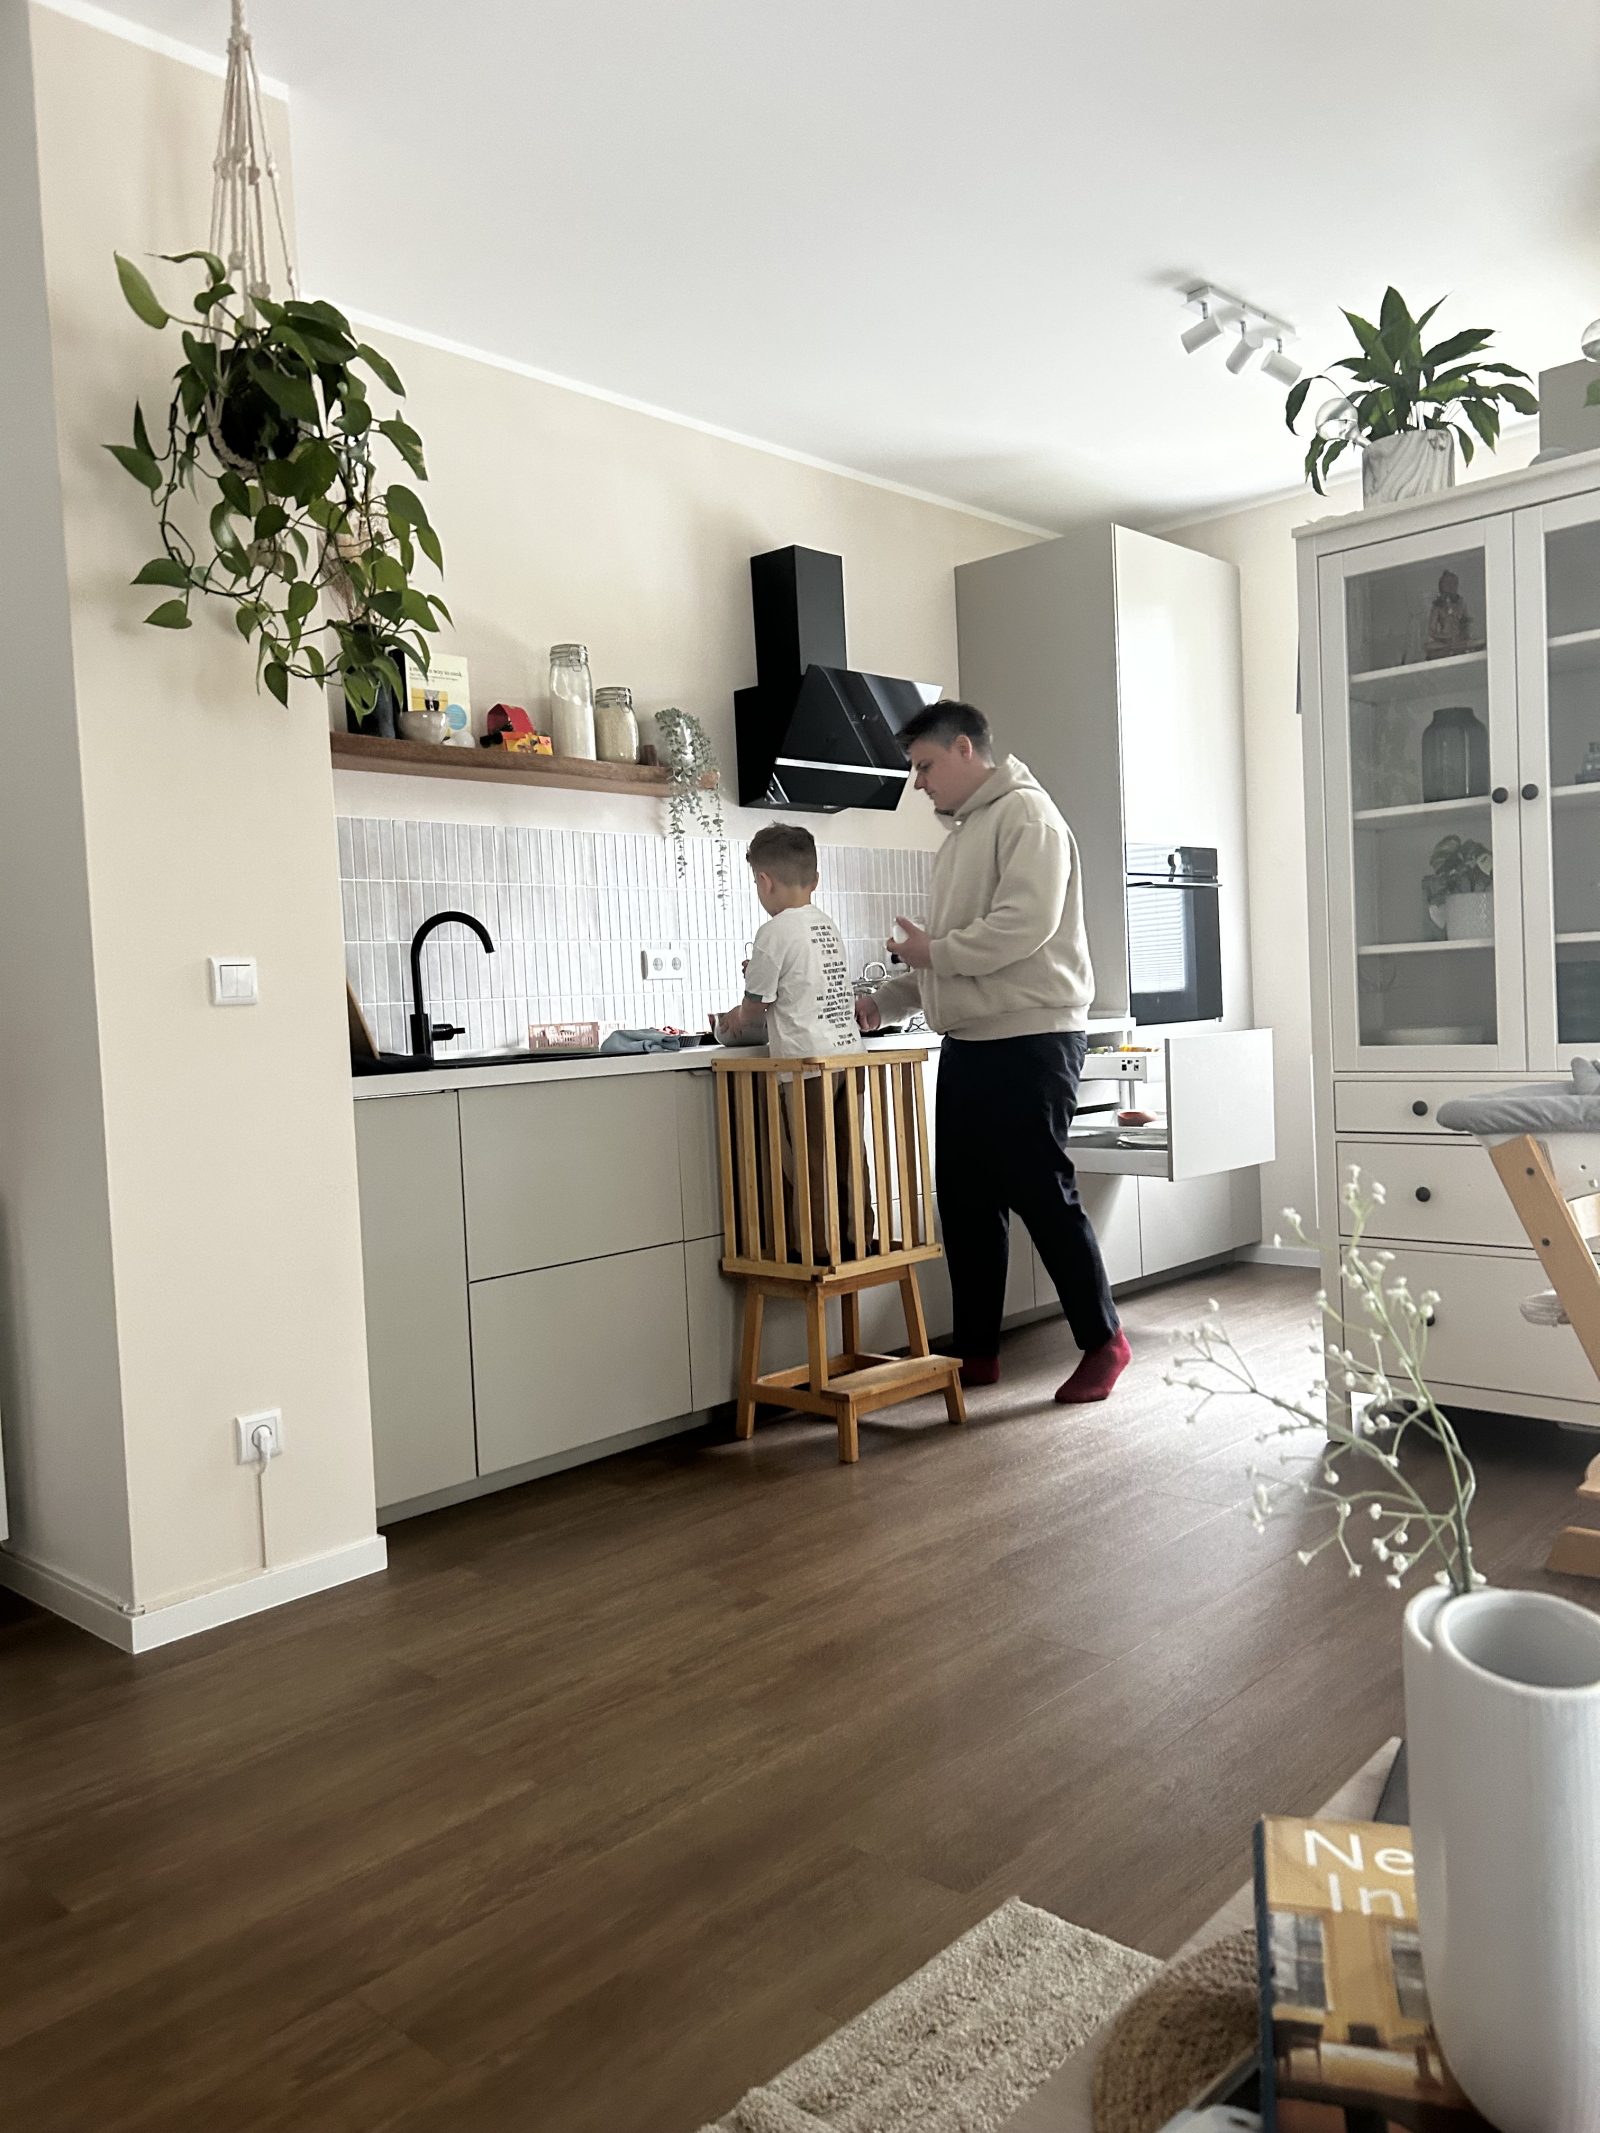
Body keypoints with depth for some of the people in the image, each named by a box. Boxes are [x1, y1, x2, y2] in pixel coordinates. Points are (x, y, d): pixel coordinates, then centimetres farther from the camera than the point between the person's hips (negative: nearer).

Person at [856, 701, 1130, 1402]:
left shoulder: (1024, 812, -7)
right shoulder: (959, 835, 22)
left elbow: (1026, 924, -21)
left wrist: (935, 951, -11)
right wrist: (887, 999, 15)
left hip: (1030, 1038, -9)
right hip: (969, 1044, 9)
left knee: (1043, 1194, -4)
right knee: (965, 1200, 9)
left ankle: (1103, 1340, 12)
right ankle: (976, 1353, 19)